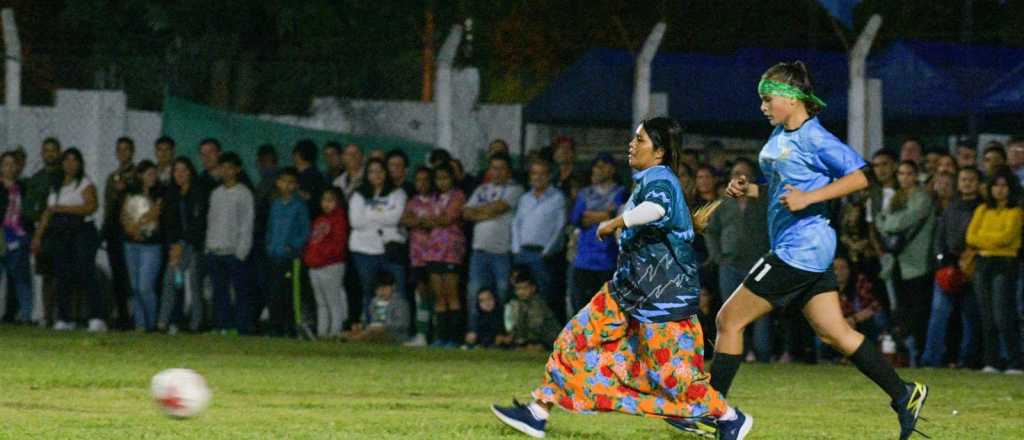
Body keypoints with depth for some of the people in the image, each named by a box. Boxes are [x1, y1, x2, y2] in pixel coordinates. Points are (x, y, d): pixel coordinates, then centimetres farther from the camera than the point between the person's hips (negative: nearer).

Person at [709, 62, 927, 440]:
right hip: (796, 248, 10)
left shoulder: (814, 138, -14)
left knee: (729, 320, -5)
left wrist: (808, 197, -25)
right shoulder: (780, 136, 14)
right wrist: (749, 190, 8)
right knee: (834, 333, 8)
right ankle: (904, 396, 8)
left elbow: (858, 179, -18)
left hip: (800, 248, -10)